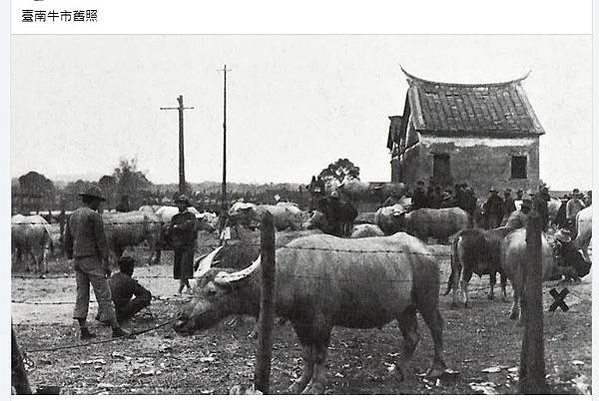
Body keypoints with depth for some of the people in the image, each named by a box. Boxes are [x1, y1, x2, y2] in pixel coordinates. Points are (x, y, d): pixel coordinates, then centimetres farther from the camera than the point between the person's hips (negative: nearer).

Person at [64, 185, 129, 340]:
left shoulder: (72, 216, 12)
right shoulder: (94, 216, -12)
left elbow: (67, 241, 17)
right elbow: (101, 240, -14)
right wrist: (106, 262, -13)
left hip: (77, 260, 8)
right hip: (92, 260, -8)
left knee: (82, 295, 9)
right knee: (104, 295, -4)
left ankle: (83, 330, 9)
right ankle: (115, 328, -1)